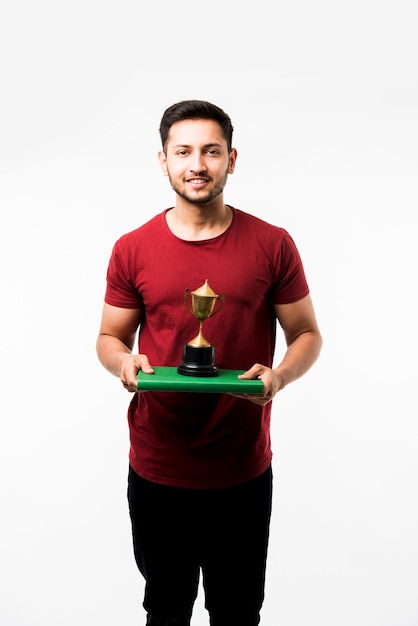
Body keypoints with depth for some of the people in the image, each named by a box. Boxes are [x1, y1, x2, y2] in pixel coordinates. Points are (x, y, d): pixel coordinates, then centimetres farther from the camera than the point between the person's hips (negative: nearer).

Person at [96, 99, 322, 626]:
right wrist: (124, 363, -15)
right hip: (156, 470, 1)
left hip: (244, 471, 0)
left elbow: (307, 334, 3)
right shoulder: (132, 249, -1)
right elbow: (109, 338, 8)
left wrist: (279, 376, -18)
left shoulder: (272, 245, -4)